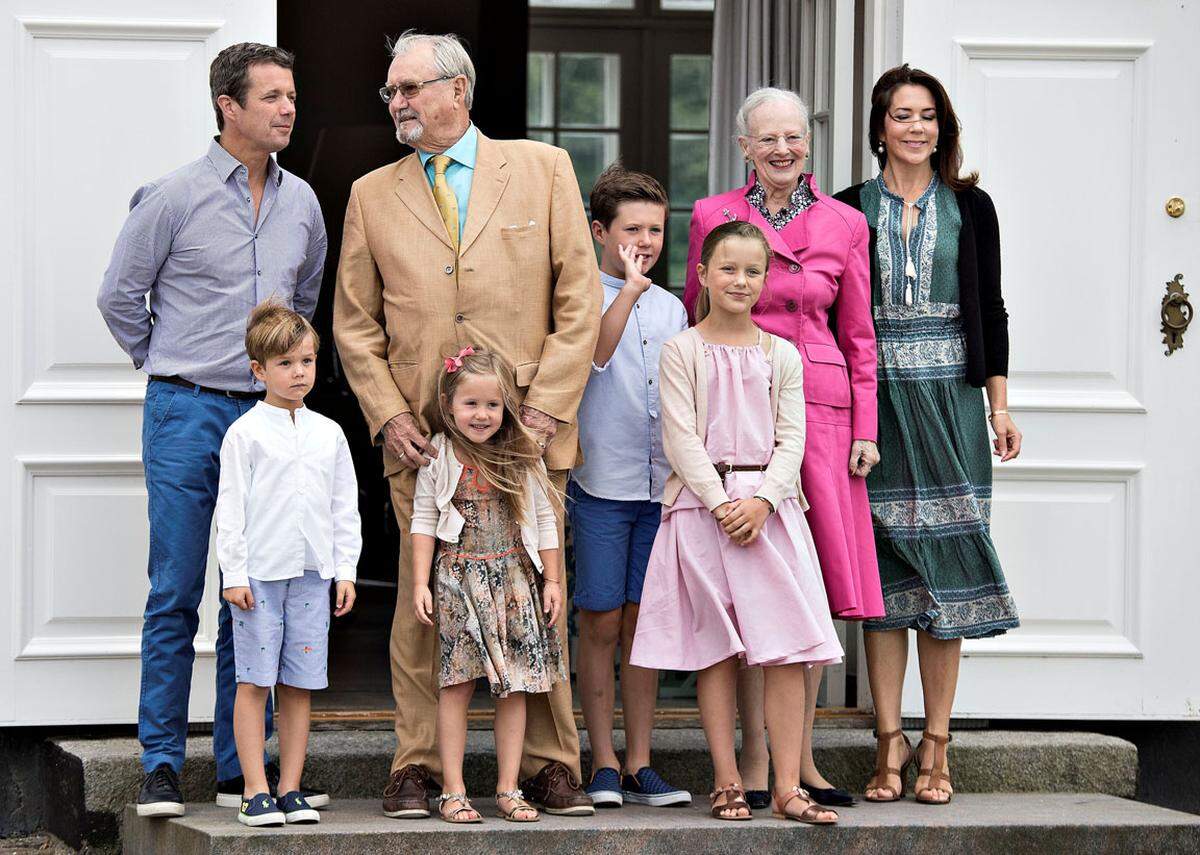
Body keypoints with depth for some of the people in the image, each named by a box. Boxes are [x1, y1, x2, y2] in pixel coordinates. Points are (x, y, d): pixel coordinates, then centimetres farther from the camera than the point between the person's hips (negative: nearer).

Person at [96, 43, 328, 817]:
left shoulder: (302, 202, 9)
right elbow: (119, 296, 3)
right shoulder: (174, 198, -6)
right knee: (176, 597, -4)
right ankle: (162, 768, 0)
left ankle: (243, 769, 9)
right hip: (187, 413, -4)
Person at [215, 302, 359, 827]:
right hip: (259, 573, -4)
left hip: (313, 574, 4)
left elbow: (345, 508, 14)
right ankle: (255, 792, 0)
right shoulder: (246, 433, -1)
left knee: (299, 685, 5)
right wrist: (234, 573, -8)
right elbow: (231, 507, -3)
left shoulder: (328, 434, 11)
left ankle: (290, 790, 10)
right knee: (254, 682, -2)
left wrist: (346, 570, 9)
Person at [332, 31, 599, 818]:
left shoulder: (542, 169, 7)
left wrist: (547, 405, -5)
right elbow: (355, 324, 13)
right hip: (421, 437, 1)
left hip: (527, 430, -1)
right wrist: (388, 416, -1)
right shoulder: (373, 196, 12)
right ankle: (417, 768, 6)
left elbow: (580, 300, 3)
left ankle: (550, 765, 8)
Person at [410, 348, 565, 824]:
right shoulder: (440, 458, -1)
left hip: (515, 580, 2)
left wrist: (552, 580, 7)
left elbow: (544, 521, 11)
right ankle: (453, 791, 0)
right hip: (458, 581, -2)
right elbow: (424, 521, 1)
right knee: (457, 686, -3)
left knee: (514, 688, 2)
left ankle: (508, 789, 8)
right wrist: (420, 584, -4)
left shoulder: (523, 458, 5)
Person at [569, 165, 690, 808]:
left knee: (642, 623, 6)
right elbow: (595, 351, -22)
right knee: (601, 623, -1)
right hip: (600, 483, -4)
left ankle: (640, 764, 9)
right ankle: (604, 765, 5)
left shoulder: (671, 308, 15)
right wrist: (631, 285, -22)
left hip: (661, 487, 4)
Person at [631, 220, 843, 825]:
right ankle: (727, 782, 6)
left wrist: (760, 501, -11)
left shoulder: (781, 355, 10)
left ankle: (787, 786, -4)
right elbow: (681, 438, -4)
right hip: (701, 504, -2)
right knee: (716, 648, 0)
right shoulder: (682, 351, 3)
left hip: (769, 507, 2)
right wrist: (721, 504, -14)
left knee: (788, 648, -5)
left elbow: (791, 438, 4)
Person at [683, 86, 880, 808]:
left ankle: (802, 756, 10)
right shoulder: (713, 217, 5)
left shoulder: (844, 225, 9)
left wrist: (865, 428, 4)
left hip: (819, 409, 2)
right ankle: (755, 759, 0)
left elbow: (858, 336, 11)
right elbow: (696, 322, 8)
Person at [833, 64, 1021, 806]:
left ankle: (937, 745, 3)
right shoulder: (851, 209, 7)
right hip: (875, 399, 0)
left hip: (951, 399, 0)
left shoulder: (970, 207, 8)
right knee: (883, 571, -1)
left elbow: (990, 310, 8)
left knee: (946, 563, -2)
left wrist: (999, 407, 2)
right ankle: (891, 741, 3)